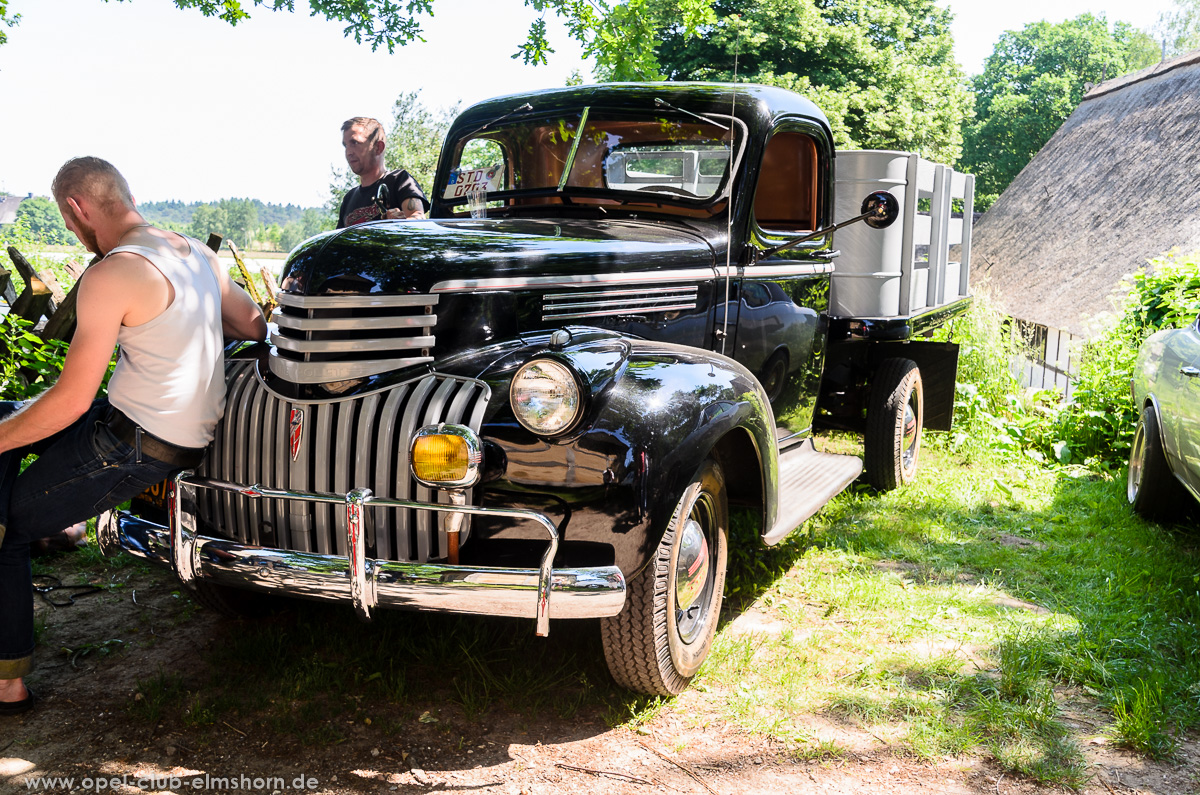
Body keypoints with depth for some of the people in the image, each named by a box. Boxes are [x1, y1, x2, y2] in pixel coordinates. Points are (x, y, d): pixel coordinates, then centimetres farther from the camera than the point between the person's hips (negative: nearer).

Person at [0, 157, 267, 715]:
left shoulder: (110, 275, -20)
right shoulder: (195, 251, 4)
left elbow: (70, 401, -19)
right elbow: (256, 327, 15)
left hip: (135, 447, -9)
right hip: (192, 432, 9)